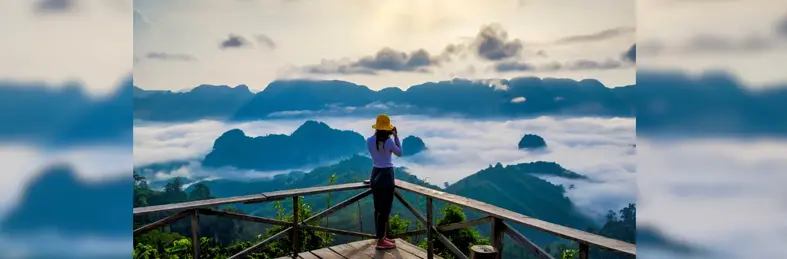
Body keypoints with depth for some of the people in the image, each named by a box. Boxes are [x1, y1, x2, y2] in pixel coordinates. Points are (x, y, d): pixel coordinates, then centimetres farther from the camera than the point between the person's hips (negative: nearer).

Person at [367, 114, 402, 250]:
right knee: (385, 209, 2)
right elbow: (399, 153, 0)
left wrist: (376, 134, 15)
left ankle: (382, 236, 28)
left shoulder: (369, 141, -1)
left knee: (378, 209, 15)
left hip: (375, 174, 7)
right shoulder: (389, 141, -16)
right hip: (386, 175, -7)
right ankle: (381, 240, 9)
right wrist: (396, 136, 4)